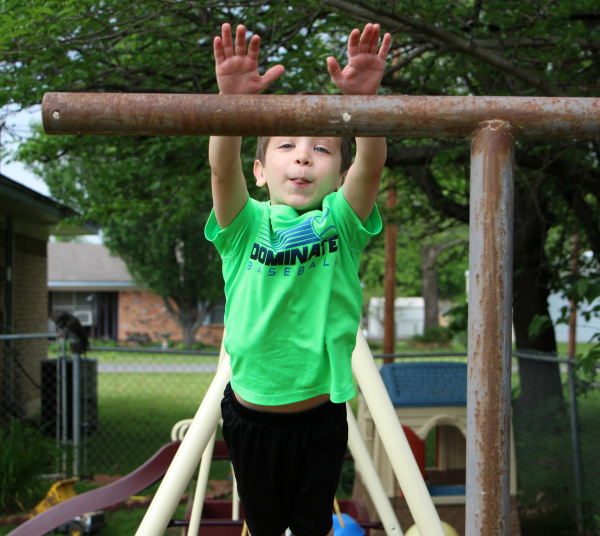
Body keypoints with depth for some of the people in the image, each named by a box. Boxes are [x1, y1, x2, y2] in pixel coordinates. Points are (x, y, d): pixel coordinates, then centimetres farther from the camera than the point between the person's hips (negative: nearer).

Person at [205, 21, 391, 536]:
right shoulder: (246, 225, -9)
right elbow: (222, 169, -28)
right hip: (251, 413, 0)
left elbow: (371, 167, -27)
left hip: (321, 413, 0)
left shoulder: (341, 223, -9)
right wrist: (232, 101, -46)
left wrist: (363, 99, -46)